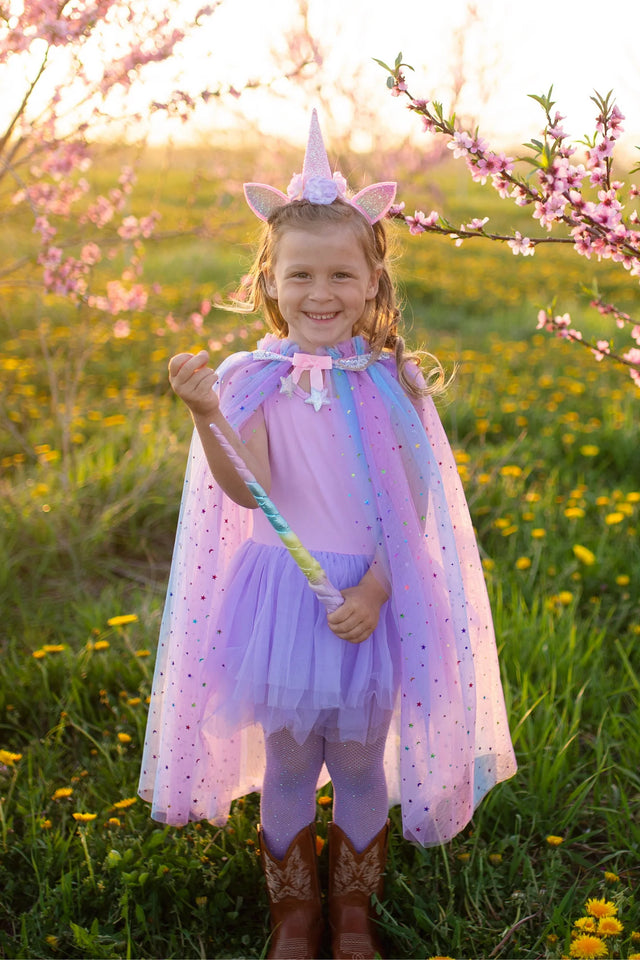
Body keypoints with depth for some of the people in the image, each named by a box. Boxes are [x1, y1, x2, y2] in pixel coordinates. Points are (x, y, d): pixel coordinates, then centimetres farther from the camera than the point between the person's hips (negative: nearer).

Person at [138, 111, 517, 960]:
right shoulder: (255, 381, -6)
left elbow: (414, 508, -5)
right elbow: (250, 491, -18)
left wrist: (374, 589, -17)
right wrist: (206, 415, -33)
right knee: (287, 763, 12)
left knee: (360, 761, 13)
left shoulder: (391, 383, -6)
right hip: (283, 595, 0)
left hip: (373, 595, 0)